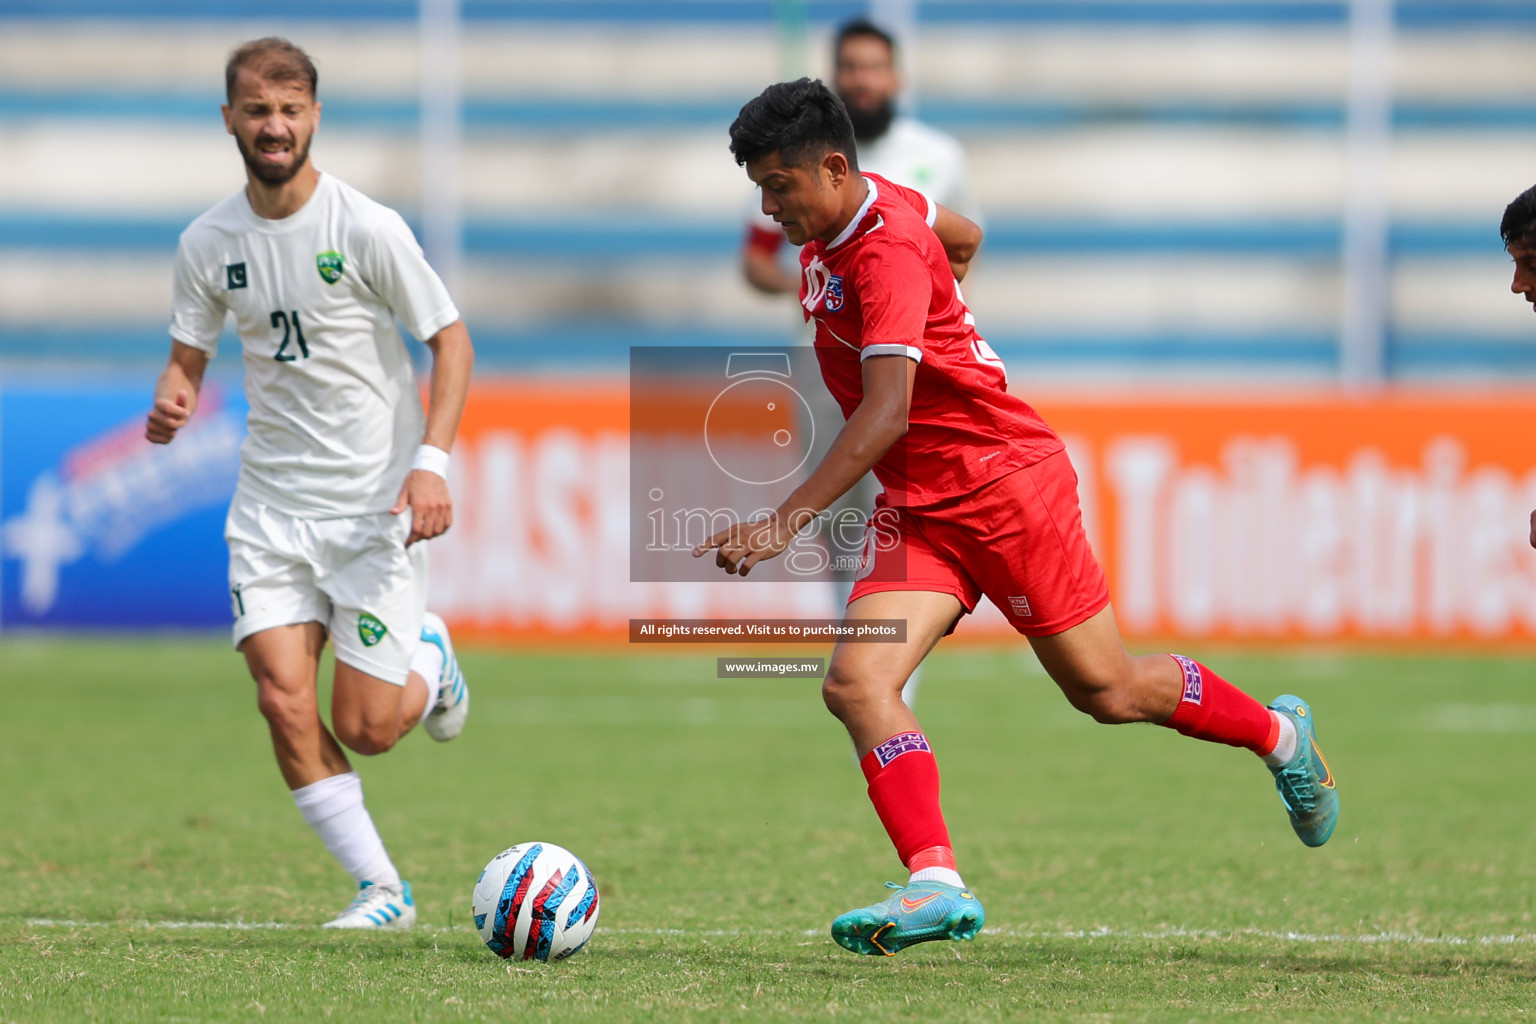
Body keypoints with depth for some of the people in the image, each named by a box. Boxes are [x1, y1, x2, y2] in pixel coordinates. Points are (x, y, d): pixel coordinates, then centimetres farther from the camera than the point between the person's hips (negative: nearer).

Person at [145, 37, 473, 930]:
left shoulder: (366, 228, -11)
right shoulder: (210, 243, 1)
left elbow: (452, 340, -6)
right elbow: (189, 355, 11)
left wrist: (431, 460, -18)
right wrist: (173, 401, -14)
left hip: (375, 504, -4)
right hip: (271, 504, 4)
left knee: (364, 728, -6)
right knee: (284, 699, -12)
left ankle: (427, 662, 30)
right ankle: (382, 891, 0)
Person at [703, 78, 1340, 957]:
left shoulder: (887, 250, -25)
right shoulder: (832, 225, 4)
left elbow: (887, 413, -34)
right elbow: (964, 237, 25)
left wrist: (786, 522, -39)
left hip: (1007, 483, -8)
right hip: (918, 506, 8)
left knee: (1106, 691, 5)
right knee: (857, 681, -15)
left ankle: (1279, 733, 31)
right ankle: (938, 884, -23)